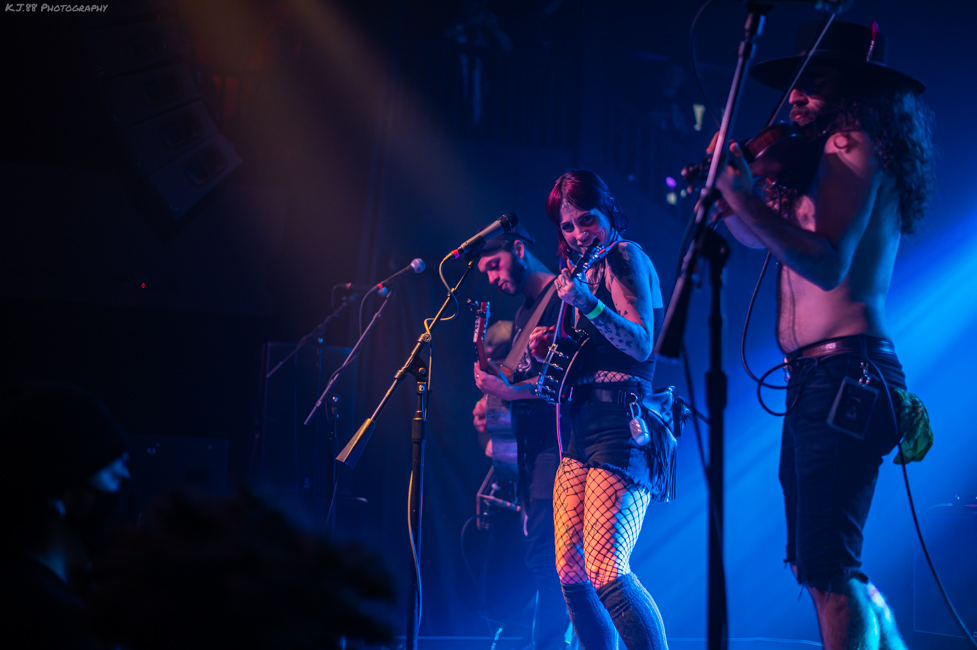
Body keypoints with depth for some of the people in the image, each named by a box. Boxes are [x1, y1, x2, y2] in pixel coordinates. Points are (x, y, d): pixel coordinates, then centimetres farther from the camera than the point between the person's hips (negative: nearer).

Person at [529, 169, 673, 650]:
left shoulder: (625, 256, -2)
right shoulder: (591, 269, 23)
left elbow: (642, 344, -14)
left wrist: (587, 303, -25)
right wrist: (550, 350, 10)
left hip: (621, 424, -10)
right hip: (584, 428, 10)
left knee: (605, 573, -21)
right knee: (571, 571, 8)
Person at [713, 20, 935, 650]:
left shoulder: (854, 146, -10)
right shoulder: (824, 156, 18)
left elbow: (828, 264, -23)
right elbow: (762, 238, 26)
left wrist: (747, 200, -29)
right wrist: (716, 190, 11)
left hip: (846, 377, -10)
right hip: (817, 382, 10)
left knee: (828, 566, -13)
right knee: (815, 562, 18)